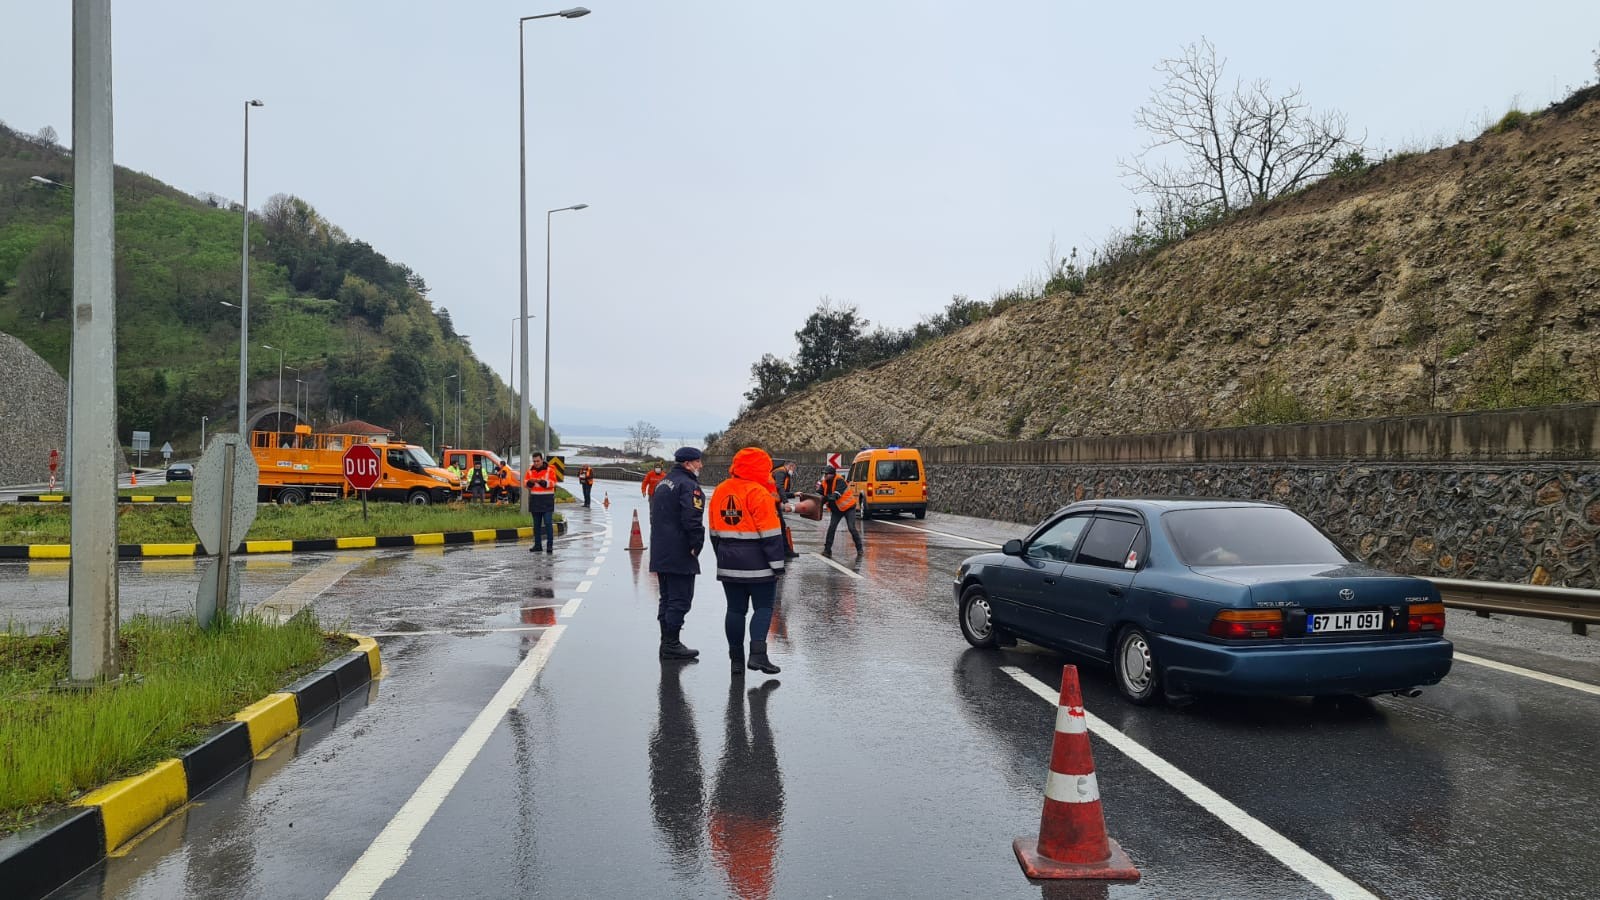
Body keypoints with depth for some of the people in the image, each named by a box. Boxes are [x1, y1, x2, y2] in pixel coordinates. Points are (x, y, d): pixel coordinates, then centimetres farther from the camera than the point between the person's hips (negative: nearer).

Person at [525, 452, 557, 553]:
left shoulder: (549, 470, -2)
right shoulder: (530, 470, 10)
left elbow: (552, 483, -11)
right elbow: (525, 484, 7)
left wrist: (540, 481, -23)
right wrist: (530, 482, -15)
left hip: (547, 500, -4)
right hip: (535, 500, 5)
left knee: (548, 523, -9)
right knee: (536, 524, 9)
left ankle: (550, 545, -8)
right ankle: (537, 545, 15)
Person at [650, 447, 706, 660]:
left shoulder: (663, 483, 18)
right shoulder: (688, 485, -14)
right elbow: (691, 520, -23)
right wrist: (696, 546, -13)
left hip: (660, 553, 10)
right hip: (680, 555, -10)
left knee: (667, 598, 16)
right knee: (680, 599, -4)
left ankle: (666, 643, 21)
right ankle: (671, 645, -3)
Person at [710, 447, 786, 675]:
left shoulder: (719, 491, 8)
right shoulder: (758, 493, -14)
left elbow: (714, 530, 15)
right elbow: (770, 533, -15)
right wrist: (777, 563, -10)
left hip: (728, 563, 6)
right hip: (756, 562, -6)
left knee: (735, 609, 10)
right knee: (763, 607, 2)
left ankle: (736, 659, 13)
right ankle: (757, 654, -11)